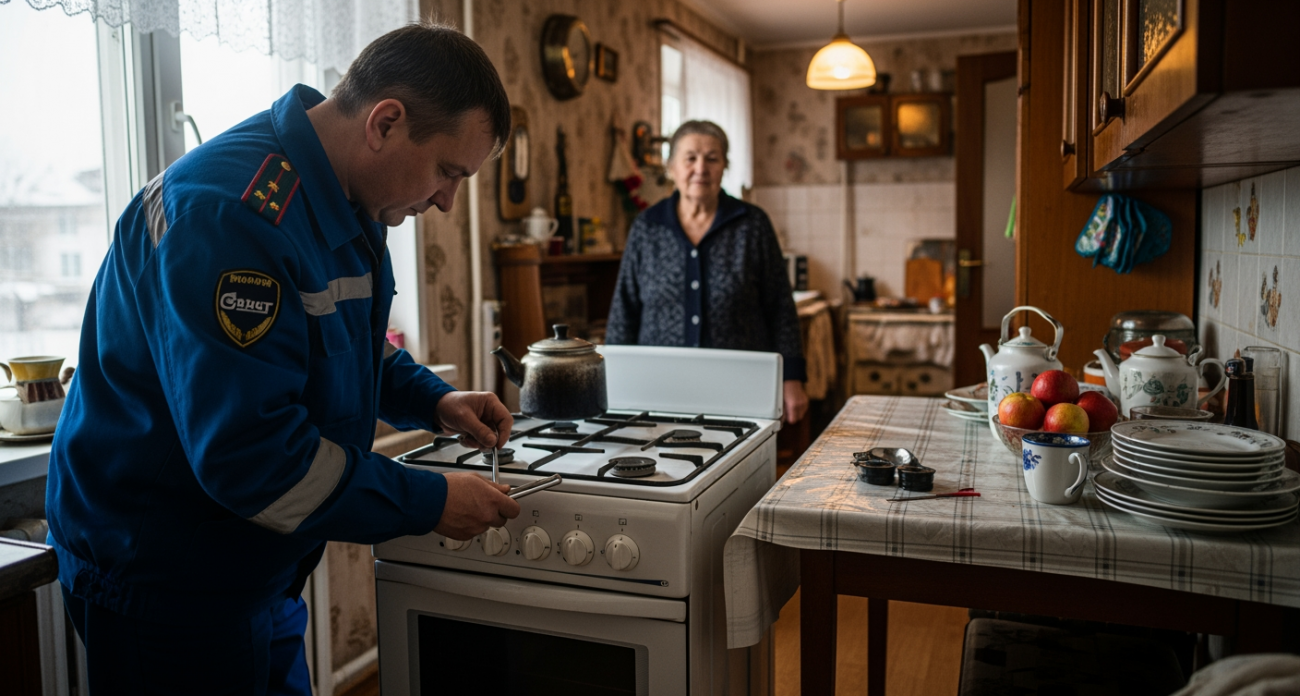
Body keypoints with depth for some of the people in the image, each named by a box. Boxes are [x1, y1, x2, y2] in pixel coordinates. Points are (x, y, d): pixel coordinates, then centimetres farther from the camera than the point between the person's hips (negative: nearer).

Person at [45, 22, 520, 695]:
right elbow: (245, 453, -31)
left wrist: (433, 400, 0)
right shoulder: (231, 210, -28)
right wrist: (431, 503, -23)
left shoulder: (342, 199, 3)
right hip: (160, 580, -9)